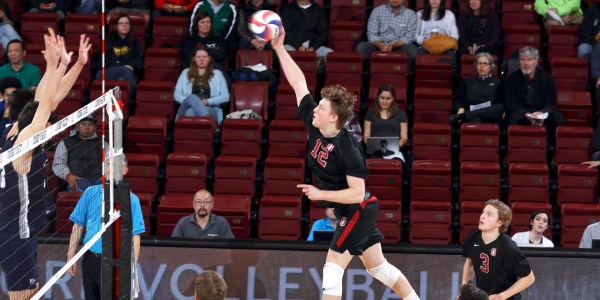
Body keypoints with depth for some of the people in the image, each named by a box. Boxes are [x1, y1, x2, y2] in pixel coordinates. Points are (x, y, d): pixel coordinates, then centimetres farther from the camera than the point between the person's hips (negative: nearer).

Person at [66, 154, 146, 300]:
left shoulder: (132, 200, 0)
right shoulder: (90, 193, 6)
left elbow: (135, 237, -2)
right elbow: (78, 227, 9)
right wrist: (70, 256, 4)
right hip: (91, 259, 3)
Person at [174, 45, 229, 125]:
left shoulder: (217, 74, 22)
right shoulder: (186, 73, 26)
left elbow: (225, 96, 12)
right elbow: (176, 95, 17)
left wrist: (208, 101, -6)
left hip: (210, 109, 0)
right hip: (188, 108, 0)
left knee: (191, 112, -38)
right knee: (192, 97, -39)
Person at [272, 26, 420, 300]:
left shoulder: (347, 148, -26)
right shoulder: (314, 125, -6)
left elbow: (357, 193, -25)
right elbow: (298, 82, -1)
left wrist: (320, 194, -27)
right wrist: (279, 48, -5)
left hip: (360, 210, -8)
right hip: (350, 212, 9)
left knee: (332, 268, -11)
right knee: (378, 267, 16)